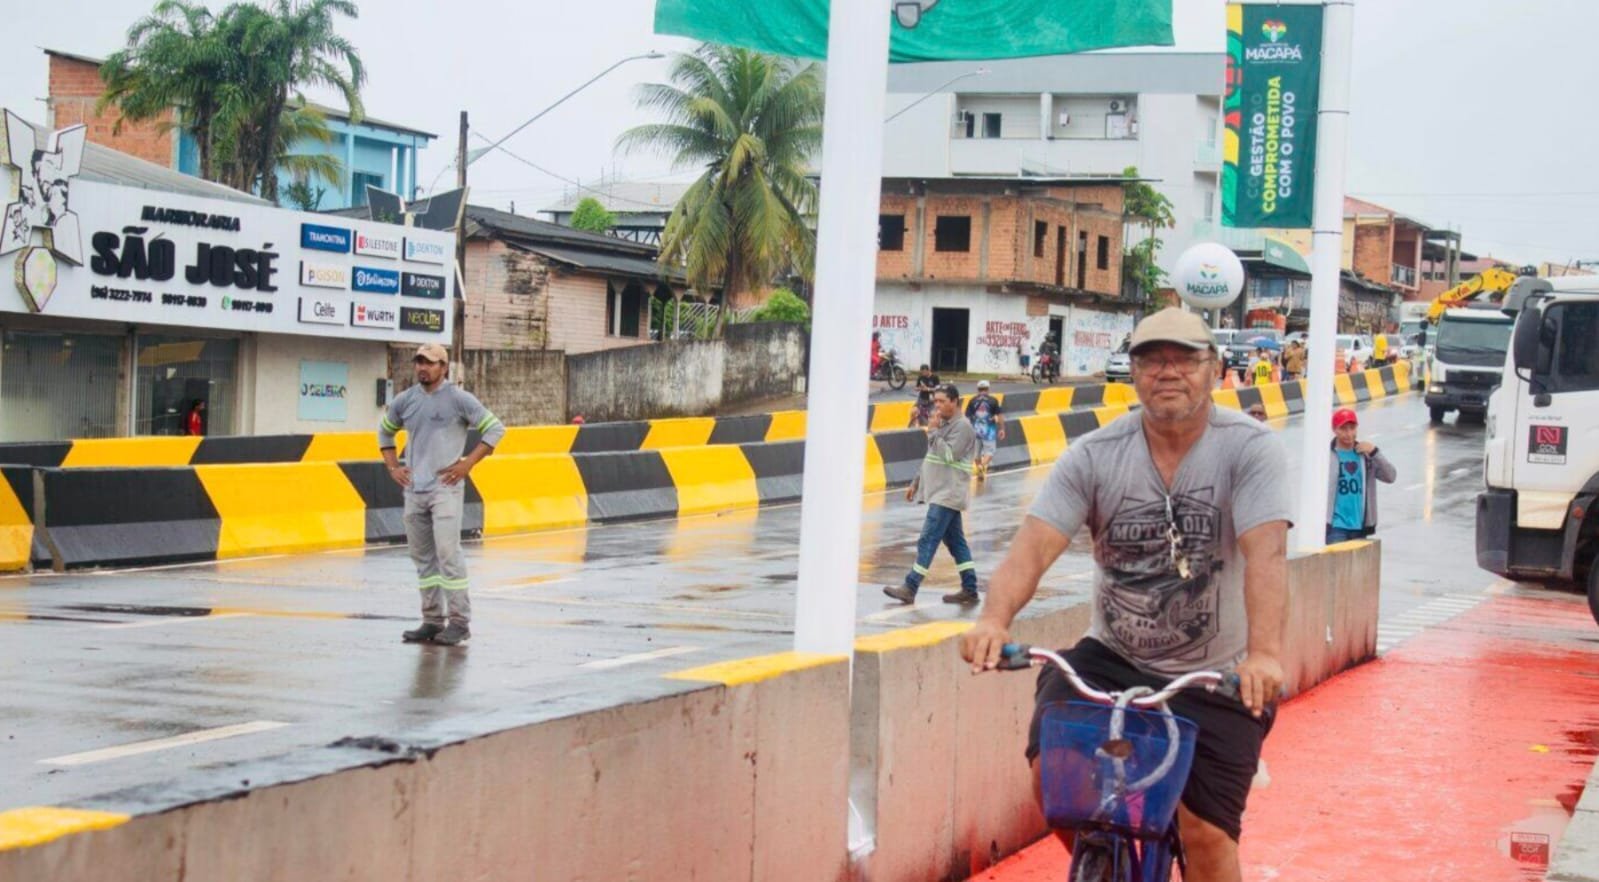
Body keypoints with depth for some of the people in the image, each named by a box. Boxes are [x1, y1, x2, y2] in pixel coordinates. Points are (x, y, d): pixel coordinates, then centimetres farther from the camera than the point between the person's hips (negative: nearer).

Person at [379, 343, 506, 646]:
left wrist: (467, 463, -10)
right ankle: (432, 621, 16)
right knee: (423, 557, 9)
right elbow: (384, 432, 25)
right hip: (414, 489, 6)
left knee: (447, 553, -12)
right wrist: (392, 467, 13)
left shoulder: (458, 399, -6)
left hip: (445, 488, -6)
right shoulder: (405, 400, 9)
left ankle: (459, 622, -9)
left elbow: (495, 428, -5)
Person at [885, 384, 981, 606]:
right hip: (940, 492, 10)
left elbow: (949, 455, -22)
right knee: (955, 541, 10)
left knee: (928, 540, -11)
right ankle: (969, 590, 13)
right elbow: (932, 458, 24)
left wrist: (932, 432, -17)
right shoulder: (944, 424, 18)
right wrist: (916, 483, 22)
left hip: (948, 495, -10)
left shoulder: (962, 426, -12)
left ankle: (910, 589, -12)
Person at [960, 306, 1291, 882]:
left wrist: (1264, 653, -42)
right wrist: (994, 619, -37)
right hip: (1111, 659, 2)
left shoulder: (1250, 448, -12)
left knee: (1205, 834, -9)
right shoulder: (1095, 456, -6)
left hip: (1215, 680, -2)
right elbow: (1035, 545, -17)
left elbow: (1265, 552, -26)